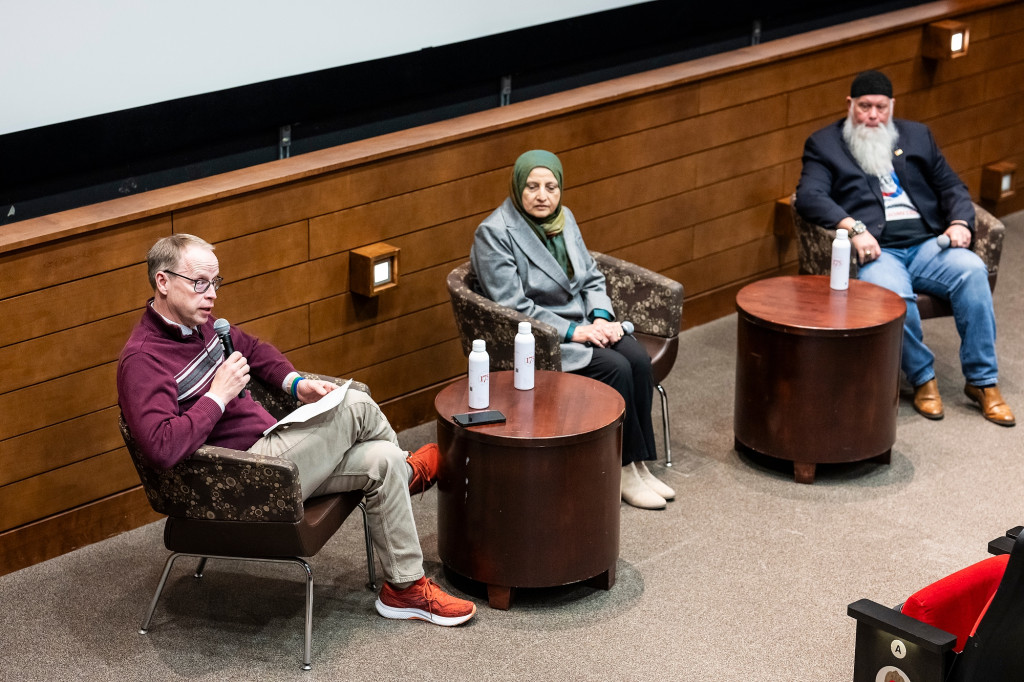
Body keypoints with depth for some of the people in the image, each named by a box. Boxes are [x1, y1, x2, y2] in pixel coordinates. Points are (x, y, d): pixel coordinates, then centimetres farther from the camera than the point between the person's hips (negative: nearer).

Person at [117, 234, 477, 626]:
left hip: (267, 446, 10)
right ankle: (409, 472, 19)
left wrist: (295, 383, 12)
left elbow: (253, 349, 31)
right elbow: (162, 448, -33)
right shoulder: (141, 361, -20)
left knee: (382, 460, -6)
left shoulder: (197, 325, 11)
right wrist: (218, 396, -26)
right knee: (357, 407, -12)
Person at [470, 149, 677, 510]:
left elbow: (592, 277, 14)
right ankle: (623, 470, -13)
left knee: (638, 358, -19)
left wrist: (601, 318, -6)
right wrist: (572, 331, -19)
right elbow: (512, 305, -18)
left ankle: (639, 465, -13)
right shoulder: (494, 233, -14)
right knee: (615, 368, -25)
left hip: (582, 322, 7)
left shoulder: (564, 219, 8)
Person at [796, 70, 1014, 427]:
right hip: (876, 250, -4)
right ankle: (922, 378, -12)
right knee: (894, 294, -36)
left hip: (927, 243, 4)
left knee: (972, 271, -27)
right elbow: (809, 195, -6)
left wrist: (961, 222, -1)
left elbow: (950, 185, 22)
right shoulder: (824, 144, 10)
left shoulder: (917, 135, 23)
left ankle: (983, 381, -17)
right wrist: (854, 228, -21)